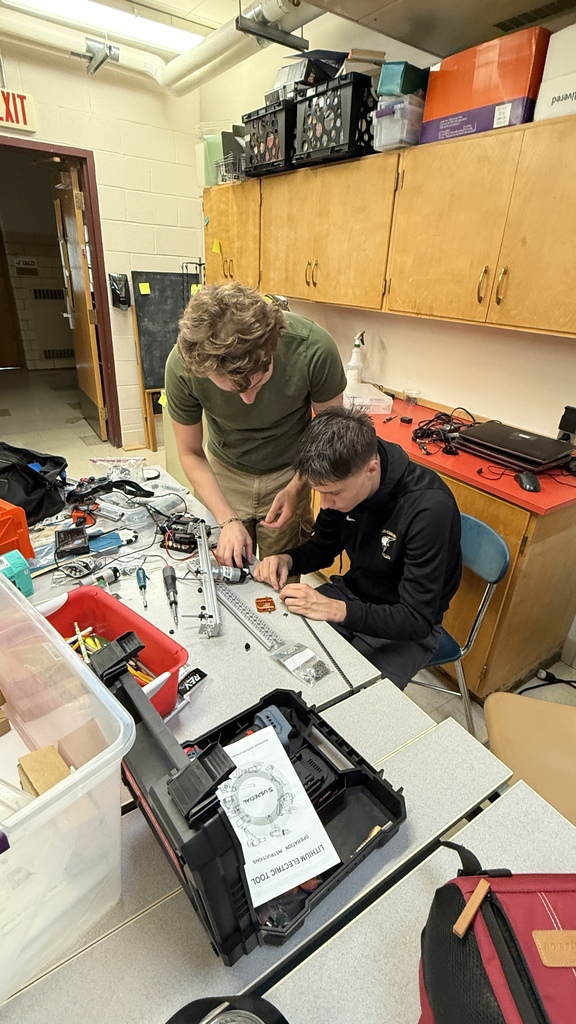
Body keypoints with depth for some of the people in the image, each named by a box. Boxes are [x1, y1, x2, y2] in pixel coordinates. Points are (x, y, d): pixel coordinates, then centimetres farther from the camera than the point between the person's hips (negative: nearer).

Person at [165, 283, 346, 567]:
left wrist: (297, 487, -22)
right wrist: (227, 520, -21)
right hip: (224, 475, 1)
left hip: (288, 474, 0)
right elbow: (190, 453, -12)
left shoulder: (313, 348, -31)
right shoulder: (182, 365, -27)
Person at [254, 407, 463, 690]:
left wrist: (337, 610, -36)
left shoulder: (430, 508, -31)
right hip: (351, 592, 6)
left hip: (406, 631, -5)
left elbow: (418, 620, -27)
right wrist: (287, 559, -16)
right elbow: (322, 547, 5)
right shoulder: (343, 482, -12)